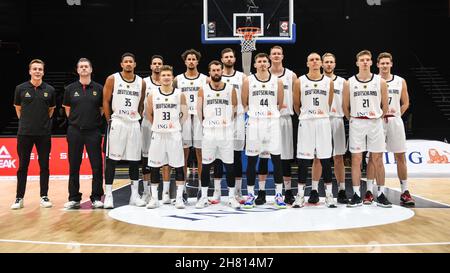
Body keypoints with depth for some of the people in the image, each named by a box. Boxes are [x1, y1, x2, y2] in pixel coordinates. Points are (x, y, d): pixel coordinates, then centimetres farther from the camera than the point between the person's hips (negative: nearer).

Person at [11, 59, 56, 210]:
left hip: (44, 133, 1)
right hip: (24, 133, 0)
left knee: (44, 166, 5)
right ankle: (19, 198, 14)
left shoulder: (50, 90, 2)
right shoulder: (21, 88, 0)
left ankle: (44, 196, 15)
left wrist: (44, 122, 11)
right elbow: (18, 109, 12)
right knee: (22, 166, 5)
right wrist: (26, 122, 11)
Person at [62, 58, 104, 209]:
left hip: (93, 131, -1)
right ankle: (74, 198, 16)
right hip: (75, 131, 1)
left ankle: (96, 198, 10)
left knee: (97, 166, 0)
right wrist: (76, 120, 9)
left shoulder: (99, 88, 3)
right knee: (74, 166, 6)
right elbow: (67, 109, 13)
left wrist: (94, 120, 5)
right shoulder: (70, 88, 5)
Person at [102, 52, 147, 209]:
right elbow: (106, 101, 0)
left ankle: (135, 195, 15)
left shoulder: (141, 82, 9)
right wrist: (109, 120, -3)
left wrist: (139, 118, 9)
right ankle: (108, 195, 4)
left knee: (135, 160, 6)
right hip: (117, 123, -3)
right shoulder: (112, 79, -1)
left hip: (134, 124, 4)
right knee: (112, 159, -3)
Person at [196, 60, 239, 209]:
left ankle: (231, 197, 14)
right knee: (206, 165, 5)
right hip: (209, 132, 0)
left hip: (226, 132, 0)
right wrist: (204, 124, 6)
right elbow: (199, 110, 8)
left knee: (229, 165, 3)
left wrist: (229, 122, 8)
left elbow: (234, 108, 11)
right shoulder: (203, 89, 4)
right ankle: (204, 197, 15)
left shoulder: (230, 88, 4)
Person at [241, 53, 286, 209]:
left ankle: (278, 195, 9)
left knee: (276, 158, -1)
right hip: (254, 123, -1)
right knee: (251, 160, 3)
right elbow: (244, 103, 9)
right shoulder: (248, 81, 3)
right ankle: (250, 194, 13)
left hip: (272, 123, 1)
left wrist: (272, 112, 8)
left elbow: (280, 104, 14)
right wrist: (255, 113, 5)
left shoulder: (277, 81, 7)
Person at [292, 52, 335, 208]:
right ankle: (300, 195, 8)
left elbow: (329, 105, 15)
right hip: (305, 123, -1)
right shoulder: (300, 82, 2)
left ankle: (329, 194, 12)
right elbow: (296, 105, 10)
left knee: (325, 159, 3)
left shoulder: (329, 82, 6)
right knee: (303, 160, 0)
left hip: (323, 122, 1)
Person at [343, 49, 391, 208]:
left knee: (377, 159, 4)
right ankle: (357, 196, 8)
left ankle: (381, 195, 13)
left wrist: (378, 118, 10)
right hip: (356, 124, 0)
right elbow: (345, 107, 9)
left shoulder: (380, 82, 2)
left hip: (375, 123, 0)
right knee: (356, 159, 1)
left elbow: (385, 106, 9)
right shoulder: (349, 83, 2)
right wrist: (353, 120, 9)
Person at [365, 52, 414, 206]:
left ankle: (405, 192, 12)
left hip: (395, 121, 2)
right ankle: (369, 191, 3)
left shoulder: (400, 81, 8)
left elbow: (405, 103, 14)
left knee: (400, 157, 4)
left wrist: (396, 115, 3)